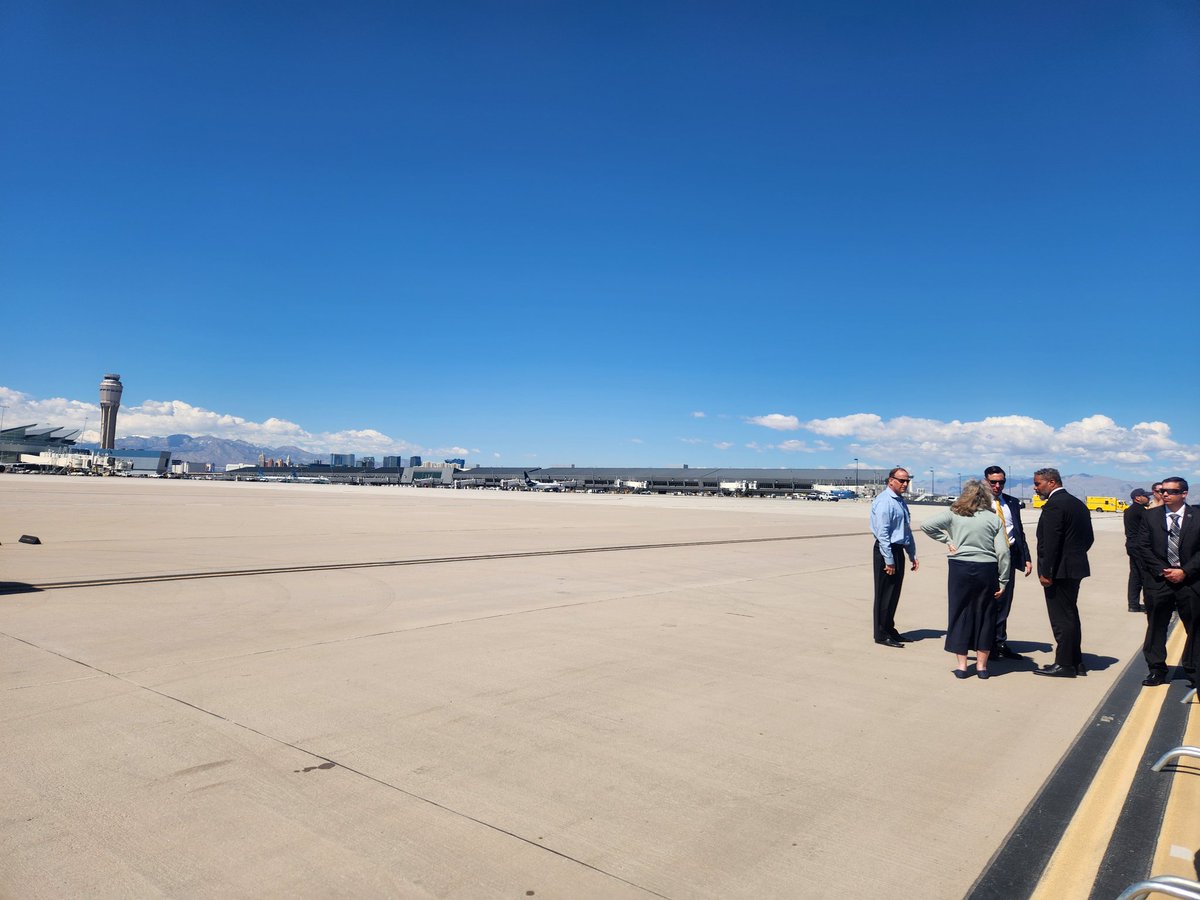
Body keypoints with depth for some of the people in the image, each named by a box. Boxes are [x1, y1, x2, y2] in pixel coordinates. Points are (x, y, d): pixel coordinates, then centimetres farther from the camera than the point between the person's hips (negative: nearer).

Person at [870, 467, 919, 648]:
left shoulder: (901, 501, 14)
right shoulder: (884, 501, -14)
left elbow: (907, 531, 22)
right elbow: (882, 533, -19)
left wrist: (913, 555, 19)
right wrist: (889, 560, -19)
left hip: (898, 550, 9)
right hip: (886, 551, -9)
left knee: (894, 594, 16)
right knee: (884, 594, -1)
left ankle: (890, 630, 27)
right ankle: (881, 635, 8)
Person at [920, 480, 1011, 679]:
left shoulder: (954, 514, 0)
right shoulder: (994, 519, 1)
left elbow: (926, 525, -7)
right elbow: (1002, 552, -2)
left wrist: (947, 539, 2)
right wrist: (1003, 580, 3)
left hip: (960, 568, -1)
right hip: (987, 570, 1)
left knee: (960, 614, 8)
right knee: (985, 616, 12)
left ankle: (962, 666, 13)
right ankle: (982, 665, 20)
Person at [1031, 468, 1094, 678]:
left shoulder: (1053, 505, -16)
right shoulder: (1078, 503, 14)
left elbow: (1051, 542, -21)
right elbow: (1088, 538, 18)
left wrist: (1046, 572, -18)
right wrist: (1076, 556, 20)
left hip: (1059, 570, -10)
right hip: (1075, 567, 10)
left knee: (1061, 618, -3)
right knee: (1070, 615, 17)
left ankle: (1064, 664, 3)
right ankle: (1076, 662, 25)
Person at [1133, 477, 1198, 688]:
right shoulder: (1151, 516, 3)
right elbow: (1143, 547, 1)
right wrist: (1163, 571, -8)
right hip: (1159, 581, 1)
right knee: (1156, 627, 6)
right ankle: (1156, 670, 16)